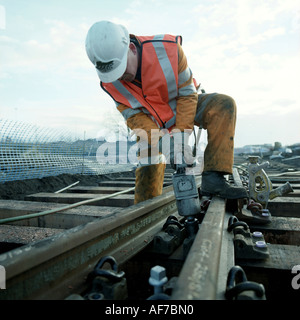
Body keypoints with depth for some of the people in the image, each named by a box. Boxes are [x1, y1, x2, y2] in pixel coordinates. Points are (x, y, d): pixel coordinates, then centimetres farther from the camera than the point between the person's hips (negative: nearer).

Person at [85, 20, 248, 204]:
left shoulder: (168, 49, -27)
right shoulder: (110, 83, -20)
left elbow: (187, 94, -21)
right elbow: (134, 116, -17)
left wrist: (180, 137, -28)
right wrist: (162, 140, -34)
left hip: (181, 105, 0)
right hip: (151, 123, 1)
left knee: (224, 106, -26)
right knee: (149, 170, -8)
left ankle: (213, 179, -33)